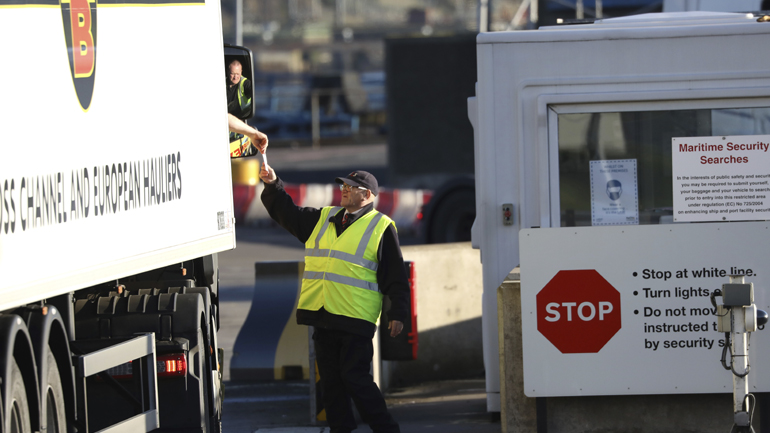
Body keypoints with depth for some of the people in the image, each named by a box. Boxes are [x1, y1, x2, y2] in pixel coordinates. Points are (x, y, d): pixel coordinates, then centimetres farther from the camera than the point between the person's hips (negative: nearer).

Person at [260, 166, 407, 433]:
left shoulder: (381, 228, 0)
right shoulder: (323, 219, 17)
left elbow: (397, 277, -1)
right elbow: (287, 213, 25)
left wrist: (397, 314, -7)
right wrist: (272, 185, 10)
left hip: (355, 318, -6)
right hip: (322, 315, 6)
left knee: (355, 378, -9)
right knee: (330, 380, 6)